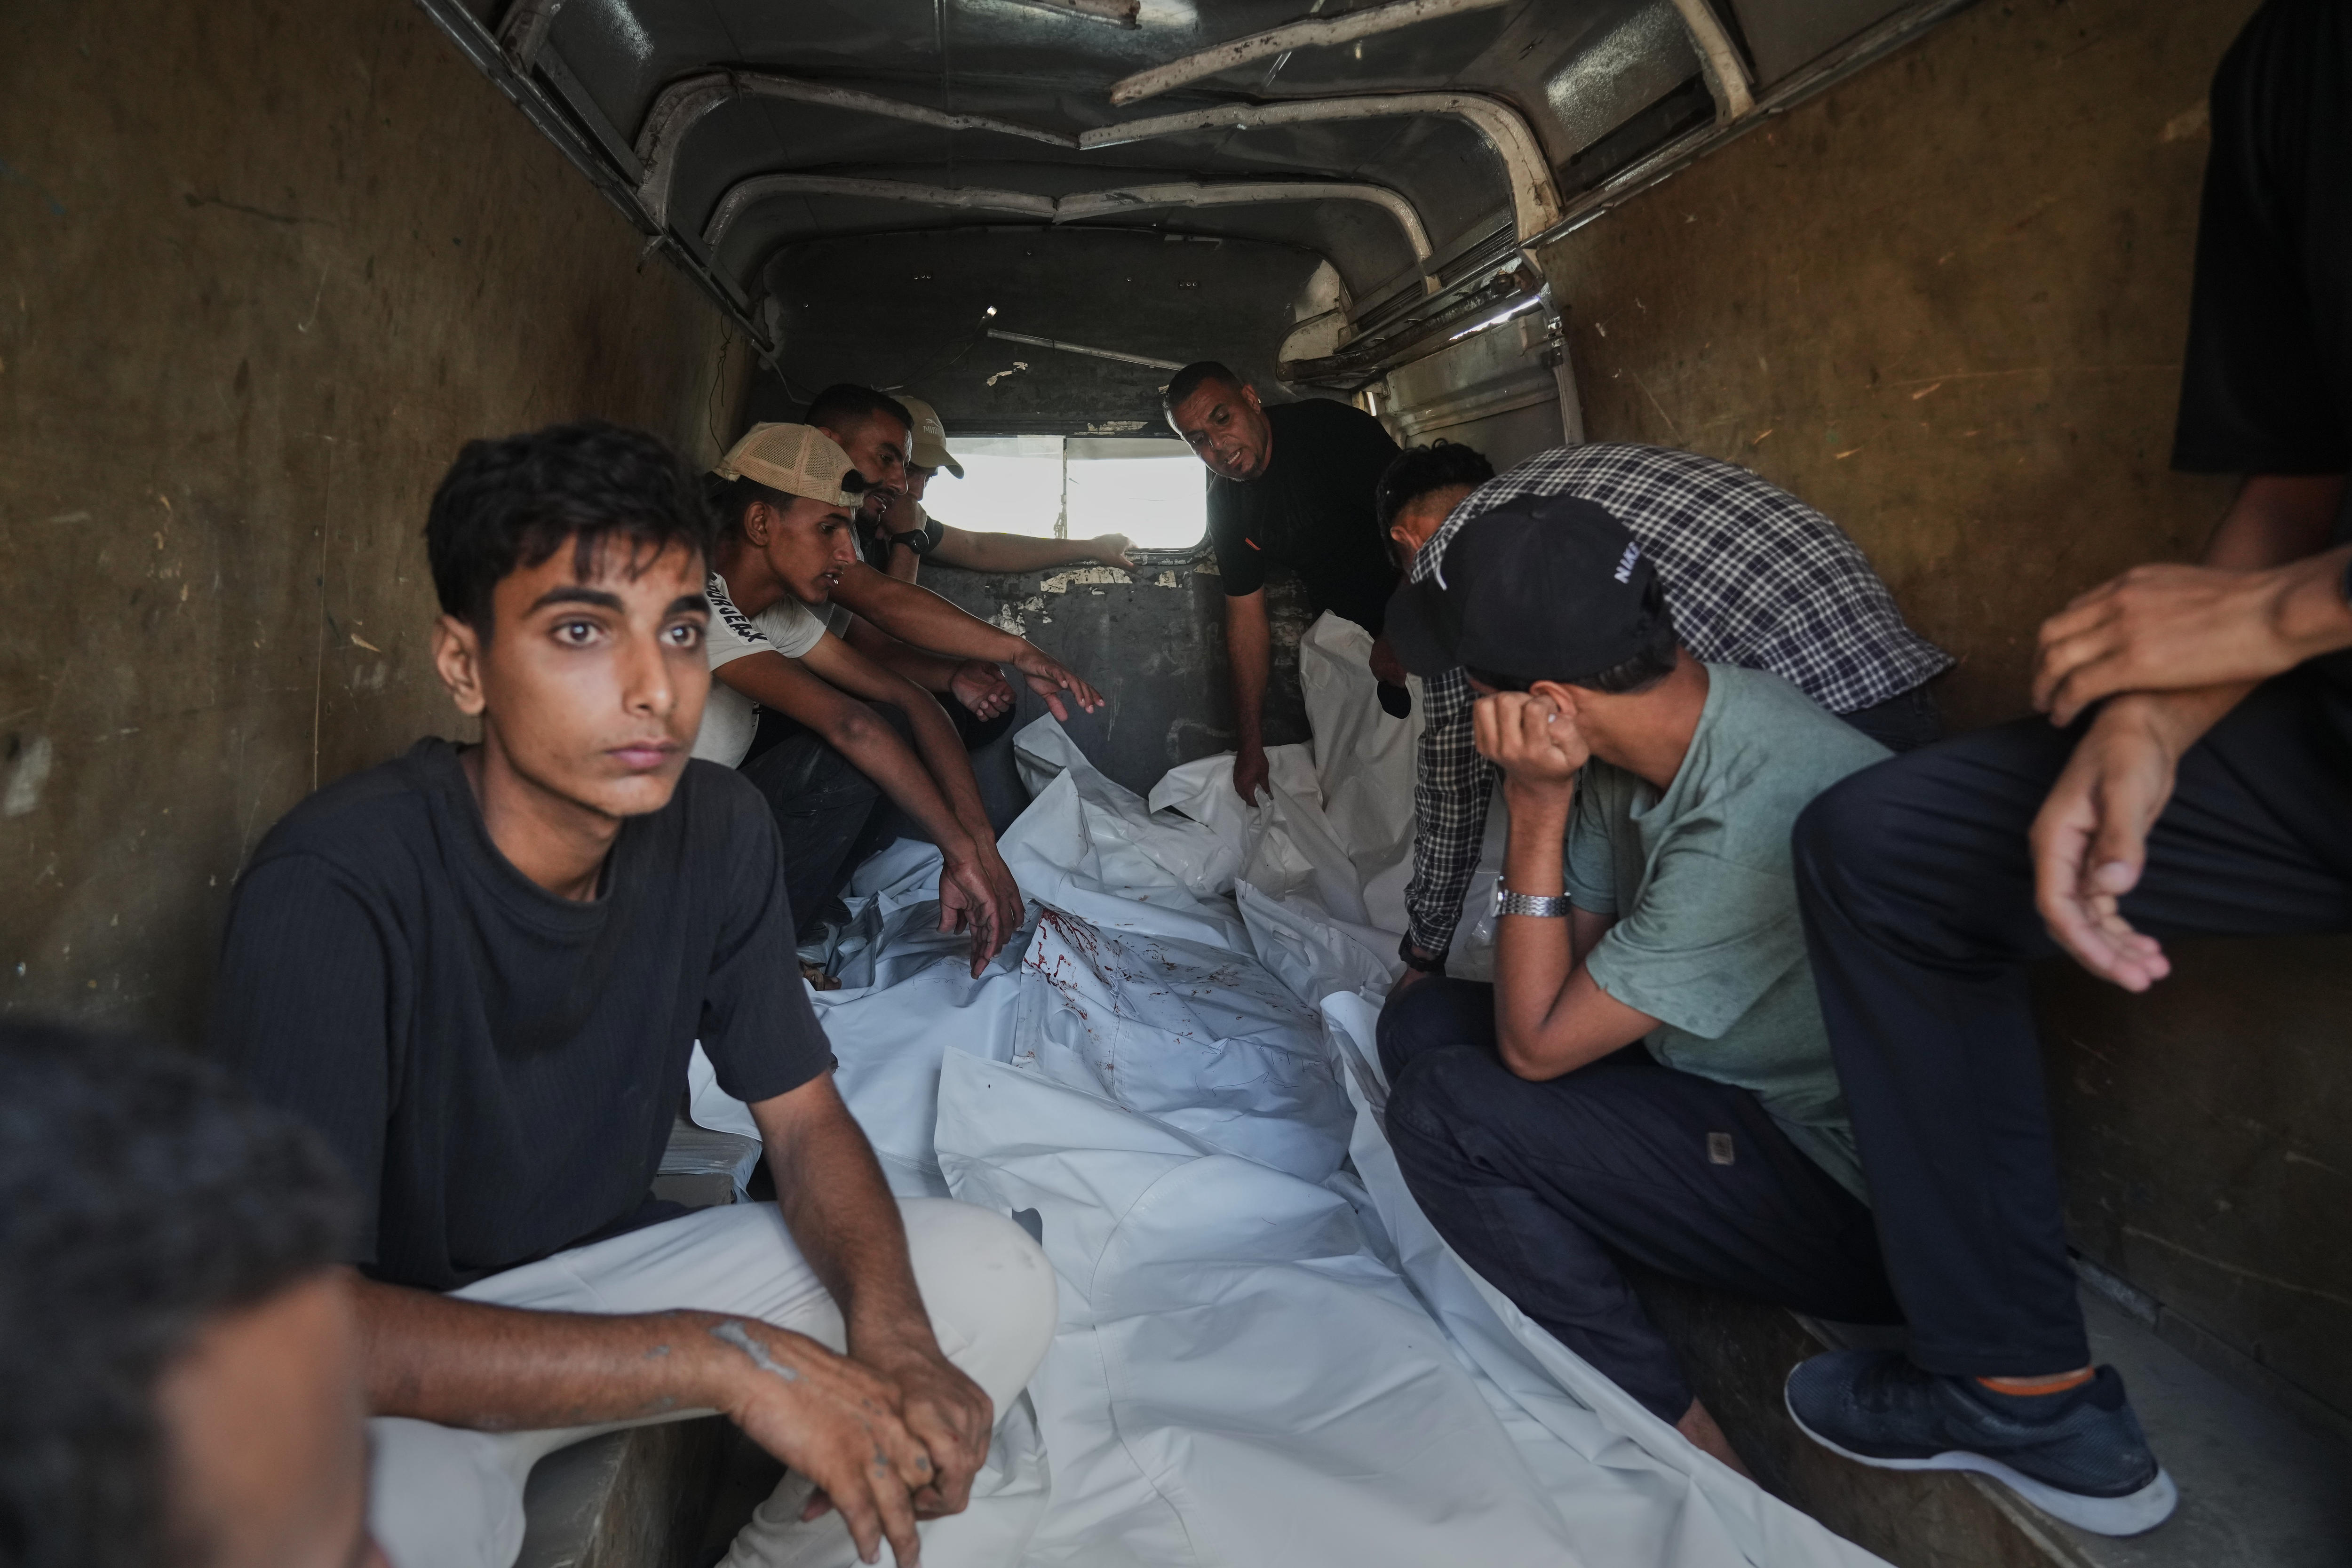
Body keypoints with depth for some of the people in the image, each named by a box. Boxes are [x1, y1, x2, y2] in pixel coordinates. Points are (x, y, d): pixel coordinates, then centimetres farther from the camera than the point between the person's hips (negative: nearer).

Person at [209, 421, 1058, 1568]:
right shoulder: (334, 890, -28)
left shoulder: (721, 832, -10)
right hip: (402, 1358, -5)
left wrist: (889, 1327, -25)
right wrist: (723, 1359, -36)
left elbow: (804, 1120, -3)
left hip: (610, 1271, 6)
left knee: (994, 1277, -11)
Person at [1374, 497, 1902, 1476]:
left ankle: (1683, 1445, -6)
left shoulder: (1751, 821, -34)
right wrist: (1543, 802, -11)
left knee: (1446, 1109, -21)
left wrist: (1536, 809, -22)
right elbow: (1567, 961, 4)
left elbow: (1535, 1045, -22)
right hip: (1740, 1084, 9)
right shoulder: (1650, 738, -6)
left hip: (1861, 1207, -9)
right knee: (1424, 1022, 5)